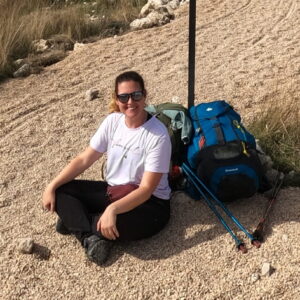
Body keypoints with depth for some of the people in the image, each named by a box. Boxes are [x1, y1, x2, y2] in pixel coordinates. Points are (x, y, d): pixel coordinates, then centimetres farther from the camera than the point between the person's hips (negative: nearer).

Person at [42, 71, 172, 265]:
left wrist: (113, 209, -39)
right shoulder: (113, 121, -4)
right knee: (60, 191, -8)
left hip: (149, 202, -6)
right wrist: (52, 186, -9)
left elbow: (146, 189, -25)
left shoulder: (158, 134, -22)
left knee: (119, 223, -38)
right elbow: (84, 159, 0)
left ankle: (75, 221, -9)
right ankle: (91, 236, -23)